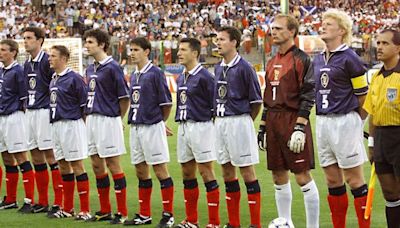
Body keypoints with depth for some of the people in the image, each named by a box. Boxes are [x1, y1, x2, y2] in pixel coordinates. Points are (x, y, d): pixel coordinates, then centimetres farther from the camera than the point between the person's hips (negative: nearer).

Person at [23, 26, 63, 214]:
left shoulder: (47, 61, -11)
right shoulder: (27, 64, 14)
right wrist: (28, 109, 17)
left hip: (45, 112, -8)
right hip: (30, 112, 8)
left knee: (50, 155, -8)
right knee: (36, 157, 10)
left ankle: (59, 202, -5)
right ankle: (42, 202, 17)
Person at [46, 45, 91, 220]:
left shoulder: (74, 78, -12)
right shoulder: (53, 79, 12)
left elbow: (85, 103, -12)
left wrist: (76, 117, -4)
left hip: (71, 125, -8)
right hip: (56, 125, 8)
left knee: (77, 165, -6)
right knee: (63, 165, 12)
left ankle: (85, 210, -2)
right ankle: (67, 209, 21)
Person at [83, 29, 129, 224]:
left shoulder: (112, 67, -12)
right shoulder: (90, 69, 13)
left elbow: (124, 97, -10)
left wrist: (116, 119, -1)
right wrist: (88, 117, 13)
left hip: (108, 120, -8)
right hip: (92, 119, 8)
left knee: (113, 165, -4)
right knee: (97, 166, 11)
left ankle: (122, 212, 1)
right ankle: (104, 210, 19)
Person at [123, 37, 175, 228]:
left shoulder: (155, 73, -9)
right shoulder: (133, 76, 13)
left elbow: (166, 103, -8)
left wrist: (158, 122, 4)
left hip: (153, 127, -7)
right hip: (135, 127, 8)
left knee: (160, 170, -4)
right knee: (141, 171, 11)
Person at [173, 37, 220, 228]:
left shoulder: (204, 76, -11)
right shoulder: (180, 79, 14)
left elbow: (215, 104, -10)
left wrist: (206, 120, -7)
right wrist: (181, 122, 15)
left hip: (201, 127, -8)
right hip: (183, 127, 8)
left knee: (206, 171, -6)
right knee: (187, 173, 10)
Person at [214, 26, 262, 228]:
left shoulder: (244, 67, -10)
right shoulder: (218, 68, 12)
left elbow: (256, 100, -8)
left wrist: (244, 122, 0)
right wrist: (220, 119, 10)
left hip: (239, 122, -7)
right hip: (220, 122, 8)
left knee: (247, 171, -5)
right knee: (227, 172, 10)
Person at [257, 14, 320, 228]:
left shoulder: (301, 59, -7)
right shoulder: (272, 62, 16)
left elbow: (307, 96, -13)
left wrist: (300, 128, -19)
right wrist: (262, 127, 18)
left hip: (293, 120, -8)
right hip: (274, 122, 8)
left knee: (302, 176, -6)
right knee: (278, 176, 10)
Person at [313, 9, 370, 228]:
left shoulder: (349, 58, -9)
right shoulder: (318, 60, 13)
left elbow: (363, 95, -6)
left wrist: (354, 122, 2)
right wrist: (322, 119, 14)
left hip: (345, 121, -7)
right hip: (322, 122, 7)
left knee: (354, 179, -4)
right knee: (332, 180, 10)